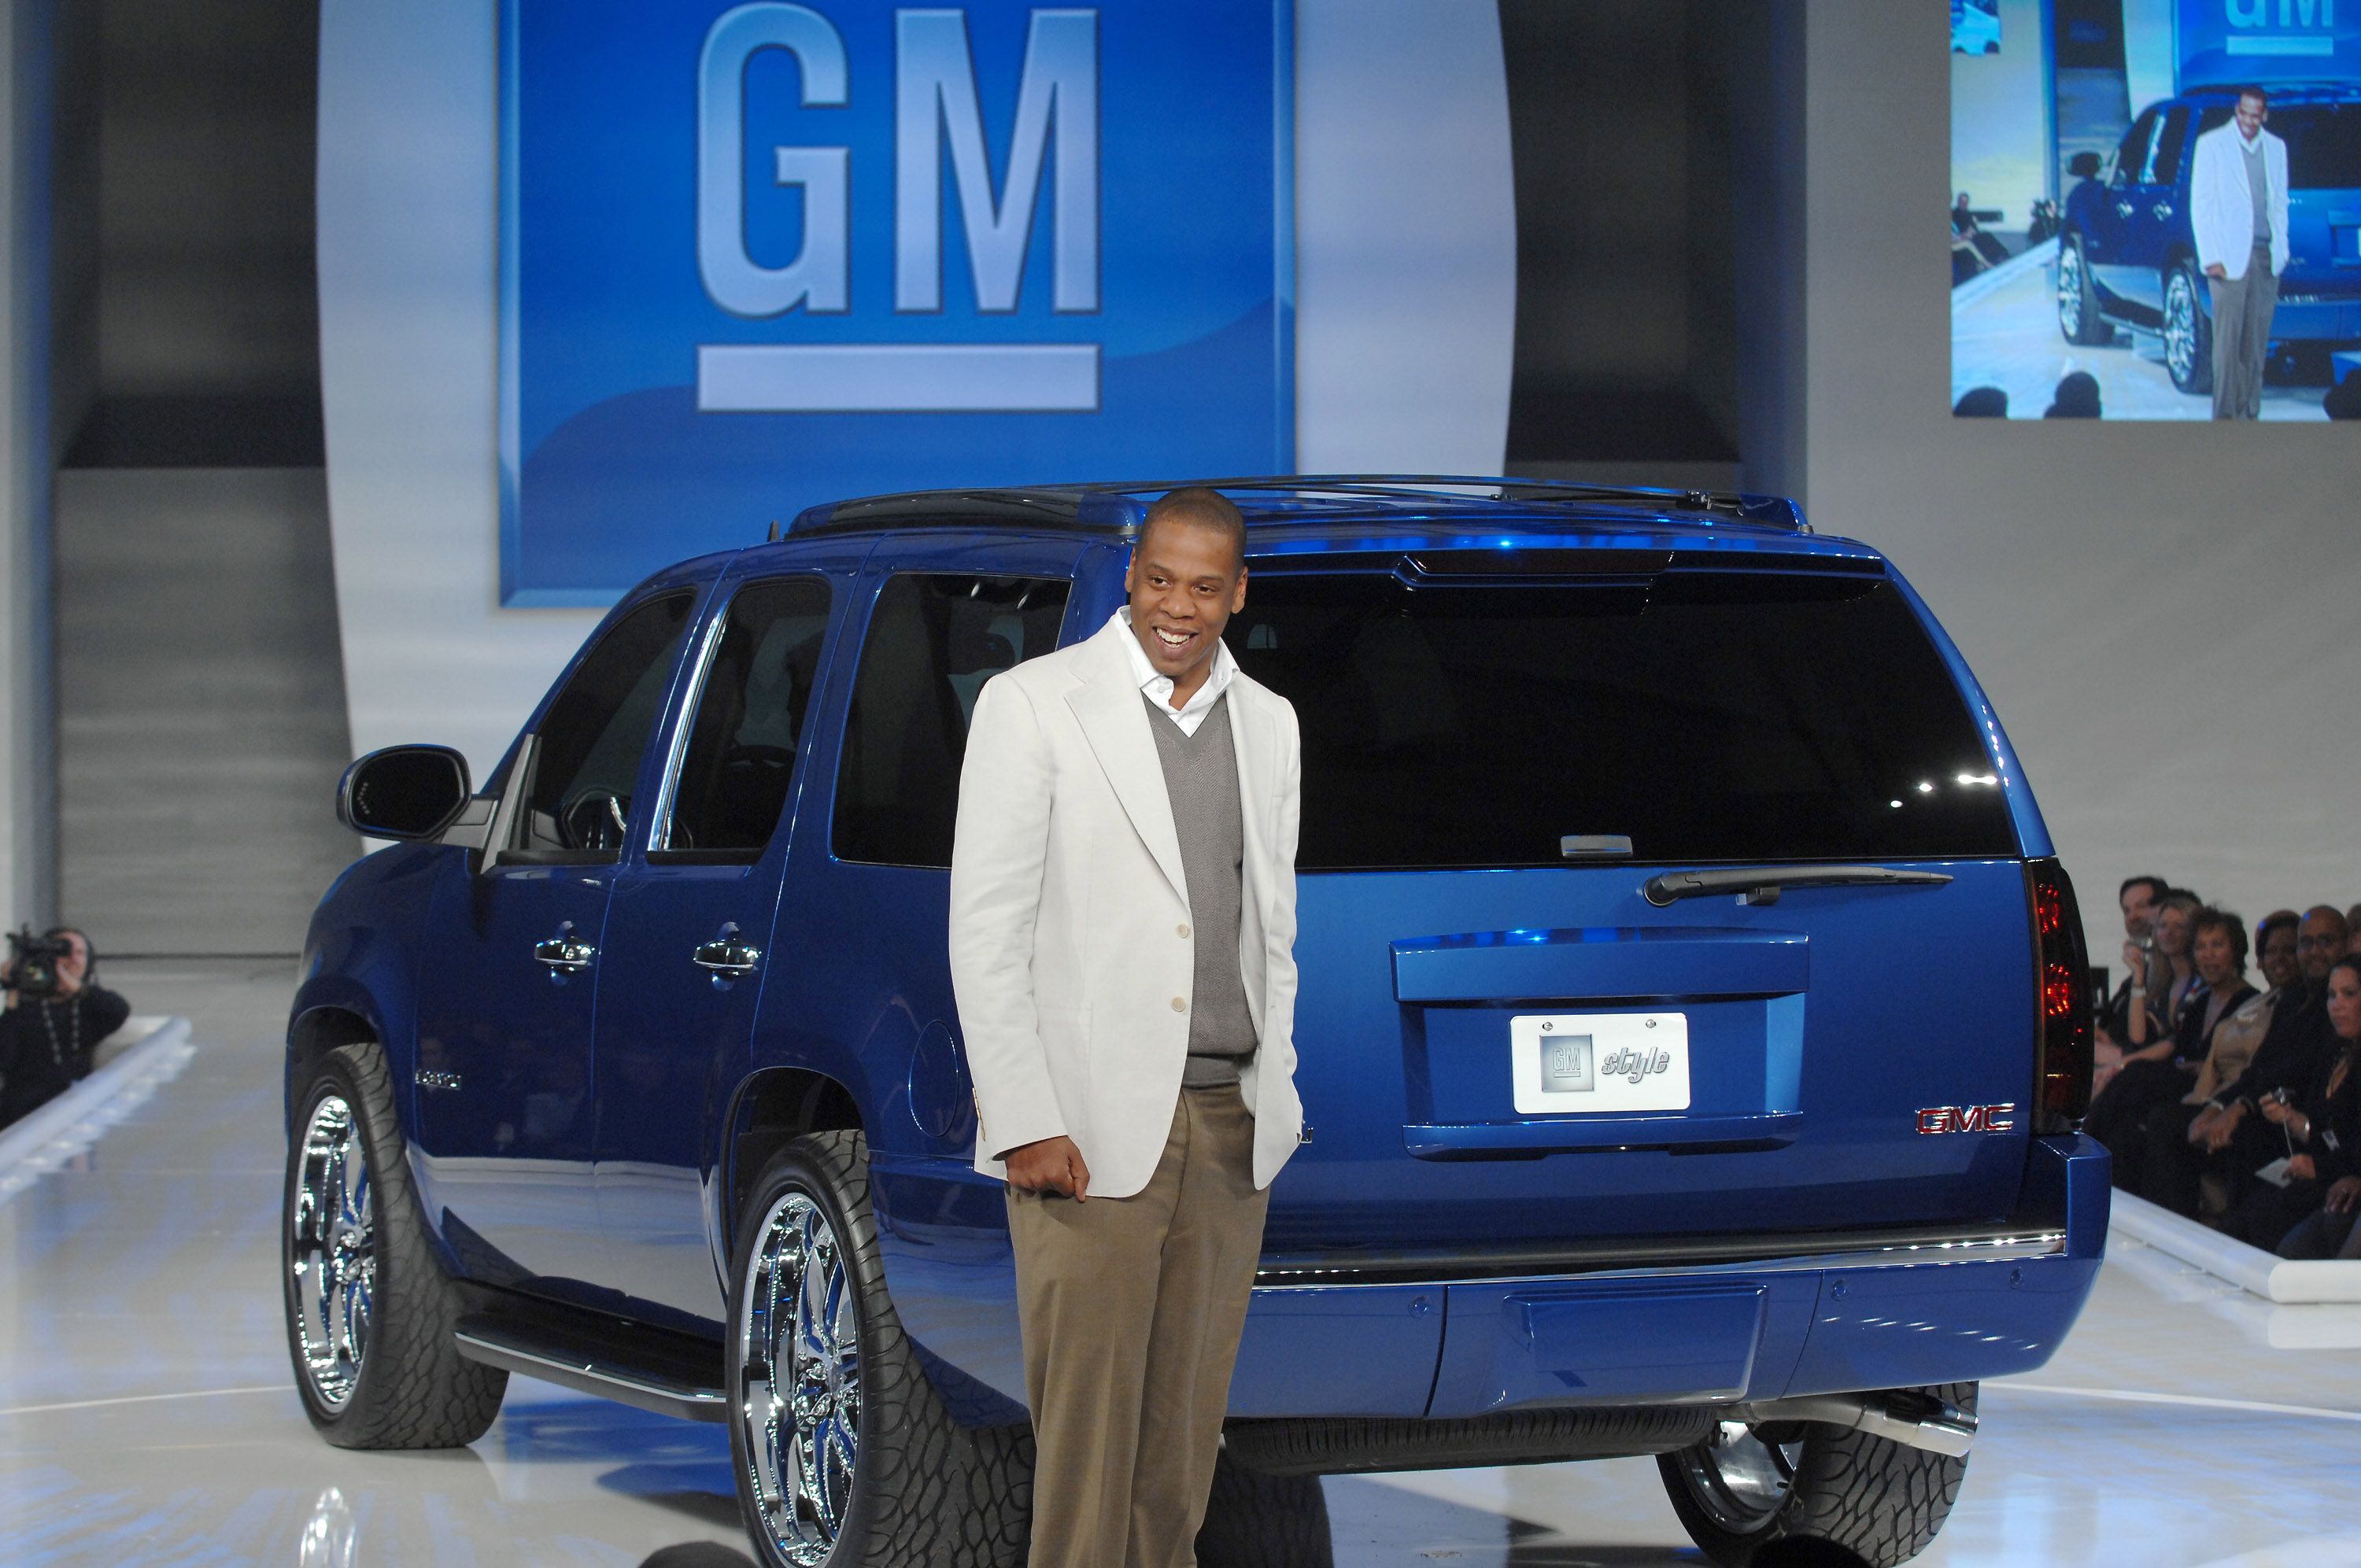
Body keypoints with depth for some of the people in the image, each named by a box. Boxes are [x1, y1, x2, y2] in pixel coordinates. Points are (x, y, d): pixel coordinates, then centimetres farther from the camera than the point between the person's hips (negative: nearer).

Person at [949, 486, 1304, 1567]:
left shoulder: (1268, 725, 14)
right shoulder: (1033, 705, -3)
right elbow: (985, 929, -6)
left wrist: (1274, 1095, 12)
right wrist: (1027, 1123, -12)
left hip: (1230, 1124, 5)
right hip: (1091, 1125, -5)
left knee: (1185, 1426, 6)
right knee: (1086, 1422, -7)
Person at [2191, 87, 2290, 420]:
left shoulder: (2276, 148, 14)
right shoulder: (2212, 144, 1)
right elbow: (2200, 205, -1)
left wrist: (2280, 250, 9)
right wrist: (2210, 257, -8)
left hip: (2266, 259, 4)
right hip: (2229, 257, -4)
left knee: (2256, 344, 3)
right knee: (2227, 341, -9)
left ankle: (2249, 412, 8)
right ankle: (2224, 414, -9)